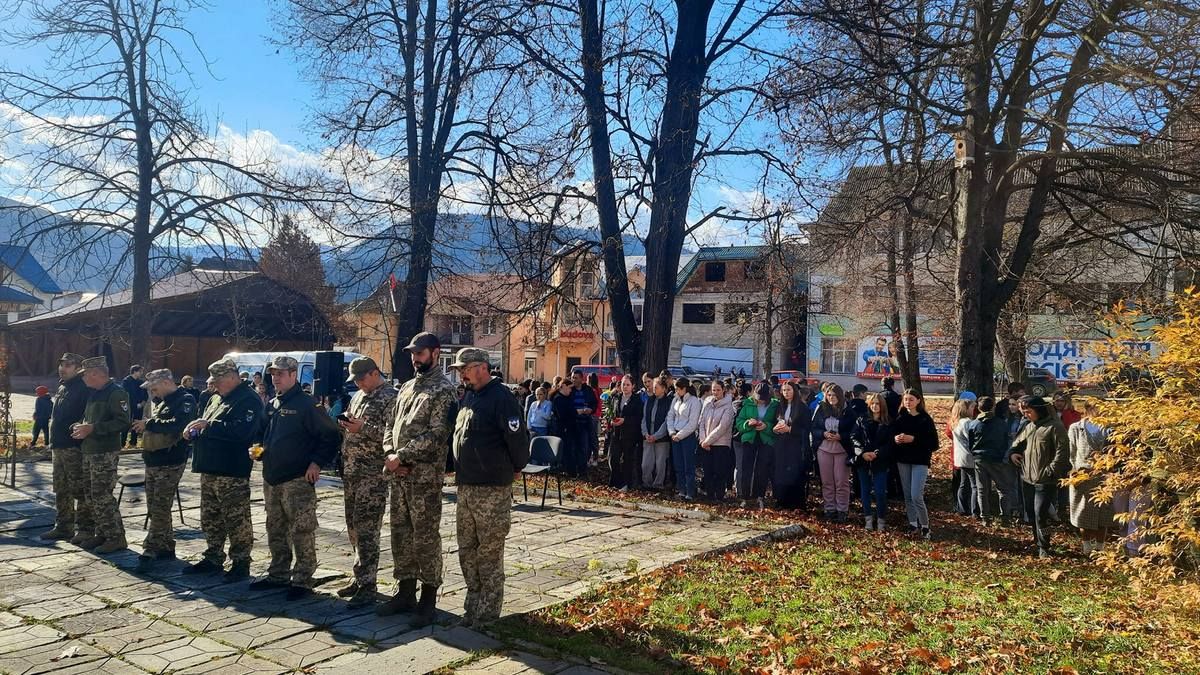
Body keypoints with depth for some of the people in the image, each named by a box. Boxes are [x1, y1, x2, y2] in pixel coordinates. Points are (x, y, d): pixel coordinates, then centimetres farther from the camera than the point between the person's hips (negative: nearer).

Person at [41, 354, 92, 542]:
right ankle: (63, 526, 26)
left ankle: (85, 528, 1)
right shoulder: (62, 387, 17)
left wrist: (78, 433, -22)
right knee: (61, 490, 16)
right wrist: (53, 441, 21)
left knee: (79, 490, -5)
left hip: (74, 447, -10)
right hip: (58, 446, 10)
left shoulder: (84, 388, -13)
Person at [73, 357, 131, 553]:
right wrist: (82, 427, 6)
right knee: (92, 496, 14)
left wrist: (92, 428, -23)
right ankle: (102, 534, 25)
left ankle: (116, 538, 0)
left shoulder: (116, 393, -13)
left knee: (103, 496, -8)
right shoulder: (94, 393, 16)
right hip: (89, 452, 10)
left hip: (106, 453, -10)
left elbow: (123, 423, -21)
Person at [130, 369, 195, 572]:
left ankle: (149, 552, -6)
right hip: (152, 462, 9)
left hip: (170, 463, -9)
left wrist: (149, 424, -20)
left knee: (160, 510, -8)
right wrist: (141, 423, 8)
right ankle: (166, 548, 24)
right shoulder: (158, 401, 16)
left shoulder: (185, 401, -11)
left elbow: (178, 425, -27)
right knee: (154, 509, 14)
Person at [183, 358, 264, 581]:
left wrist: (208, 425, -21)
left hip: (232, 472, -9)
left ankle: (241, 562, 7)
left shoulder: (248, 400, -12)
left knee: (236, 520, -2)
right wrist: (195, 430, 4)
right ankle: (213, 558, 30)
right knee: (210, 518, 17)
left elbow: (242, 430, -26)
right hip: (209, 469, 9)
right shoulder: (215, 398, 17)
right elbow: (207, 428, 27)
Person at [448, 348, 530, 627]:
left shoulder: (500, 398, -15)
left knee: (489, 554, 1)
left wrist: (515, 468, -4)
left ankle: (487, 614, 11)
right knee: (467, 551, 16)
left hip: (492, 489, -9)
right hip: (465, 487, 9)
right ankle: (473, 607, 28)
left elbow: (518, 437, -17)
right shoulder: (468, 398, 13)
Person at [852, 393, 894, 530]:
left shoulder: (888, 423, 0)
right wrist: (862, 453, -16)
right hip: (863, 461, 2)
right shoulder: (861, 420, 5)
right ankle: (868, 519, 19)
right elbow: (854, 438, -2)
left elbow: (890, 443, -5)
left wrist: (876, 453, -18)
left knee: (880, 492, -3)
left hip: (880, 462, -2)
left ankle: (880, 520, 10)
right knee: (865, 491, 9)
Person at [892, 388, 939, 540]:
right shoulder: (900, 418, 4)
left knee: (916, 496, -11)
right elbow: (892, 435, 8)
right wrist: (895, 439, -15)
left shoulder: (925, 419, -7)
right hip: (903, 460, 4)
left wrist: (913, 439, -20)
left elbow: (933, 442, -10)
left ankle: (925, 527, 4)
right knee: (907, 495, 9)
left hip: (920, 461, -4)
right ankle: (913, 524, 20)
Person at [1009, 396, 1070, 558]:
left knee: (1040, 514, -8)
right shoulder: (1028, 427, 11)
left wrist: (1050, 470, -19)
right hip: (1027, 478, 8)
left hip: (1045, 480, -8)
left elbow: (1062, 452, -16)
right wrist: (1013, 452, 5)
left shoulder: (1054, 427, -13)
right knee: (1030, 512, 16)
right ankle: (1037, 540, 33)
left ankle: (1044, 548, 5)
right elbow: (1017, 442, 25)